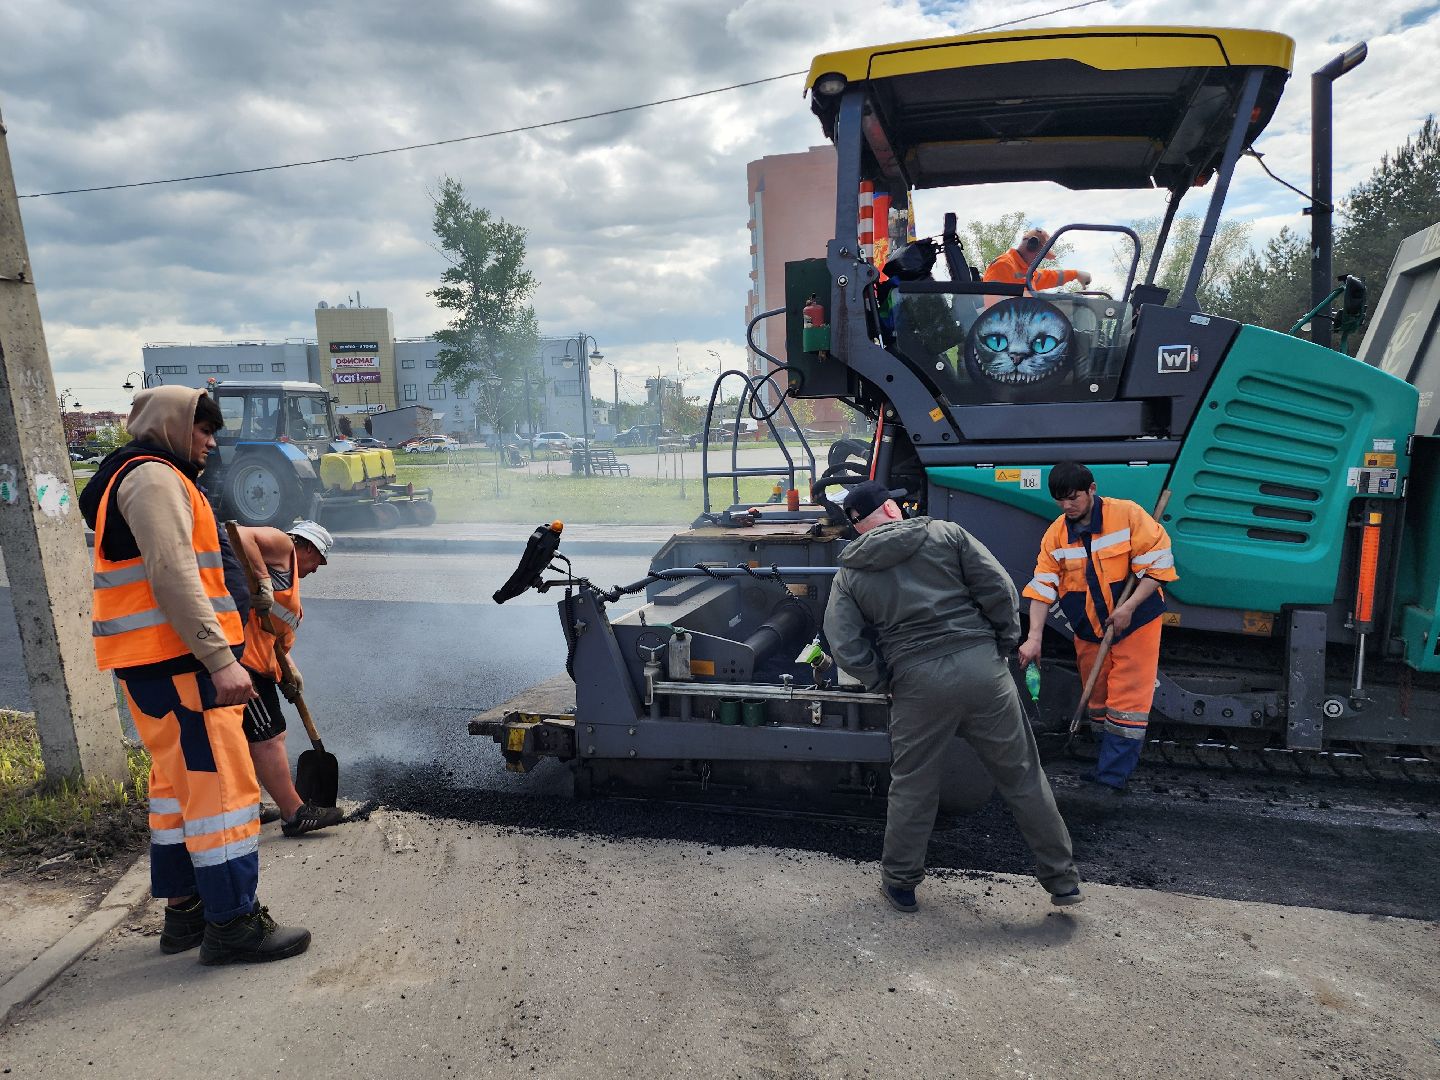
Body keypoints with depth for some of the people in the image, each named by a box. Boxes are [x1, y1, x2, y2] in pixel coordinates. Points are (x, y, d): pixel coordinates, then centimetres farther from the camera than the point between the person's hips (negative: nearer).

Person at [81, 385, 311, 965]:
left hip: (159, 661, 11)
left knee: (178, 781, 16)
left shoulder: (140, 478, 22)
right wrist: (221, 659, -25)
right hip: (176, 661, -11)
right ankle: (232, 924, 0)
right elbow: (173, 576, -22)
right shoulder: (154, 477, -11)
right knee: (218, 782, -7)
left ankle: (184, 908, 26)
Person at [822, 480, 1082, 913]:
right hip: (981, 665, 0)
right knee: (1022, 777, 14)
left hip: (917, 682, 0)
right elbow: (999, 588, -1)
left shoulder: (849, 574, 7)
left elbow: (844, 645, -1)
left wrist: (885, 680, 10)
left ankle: (900, 882, 29)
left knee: (912, 787, 15)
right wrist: (1004, 643, 9)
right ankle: (1063, 879, 26)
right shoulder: (945, 533, 5)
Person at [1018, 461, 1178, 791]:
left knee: (1127, 699, -5)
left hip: (1135, 624, -4)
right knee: (1097, 697, 13)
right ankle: (1109, 760, 28)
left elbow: (1158, 564, -12)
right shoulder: (1056, 535, -2)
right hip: (1088, 630, 4)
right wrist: (1034, 637, -12)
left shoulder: (1128, 514, -12)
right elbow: (1043, 587, -3)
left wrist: (1128, 607, -20)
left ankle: (1112, 777, 0)